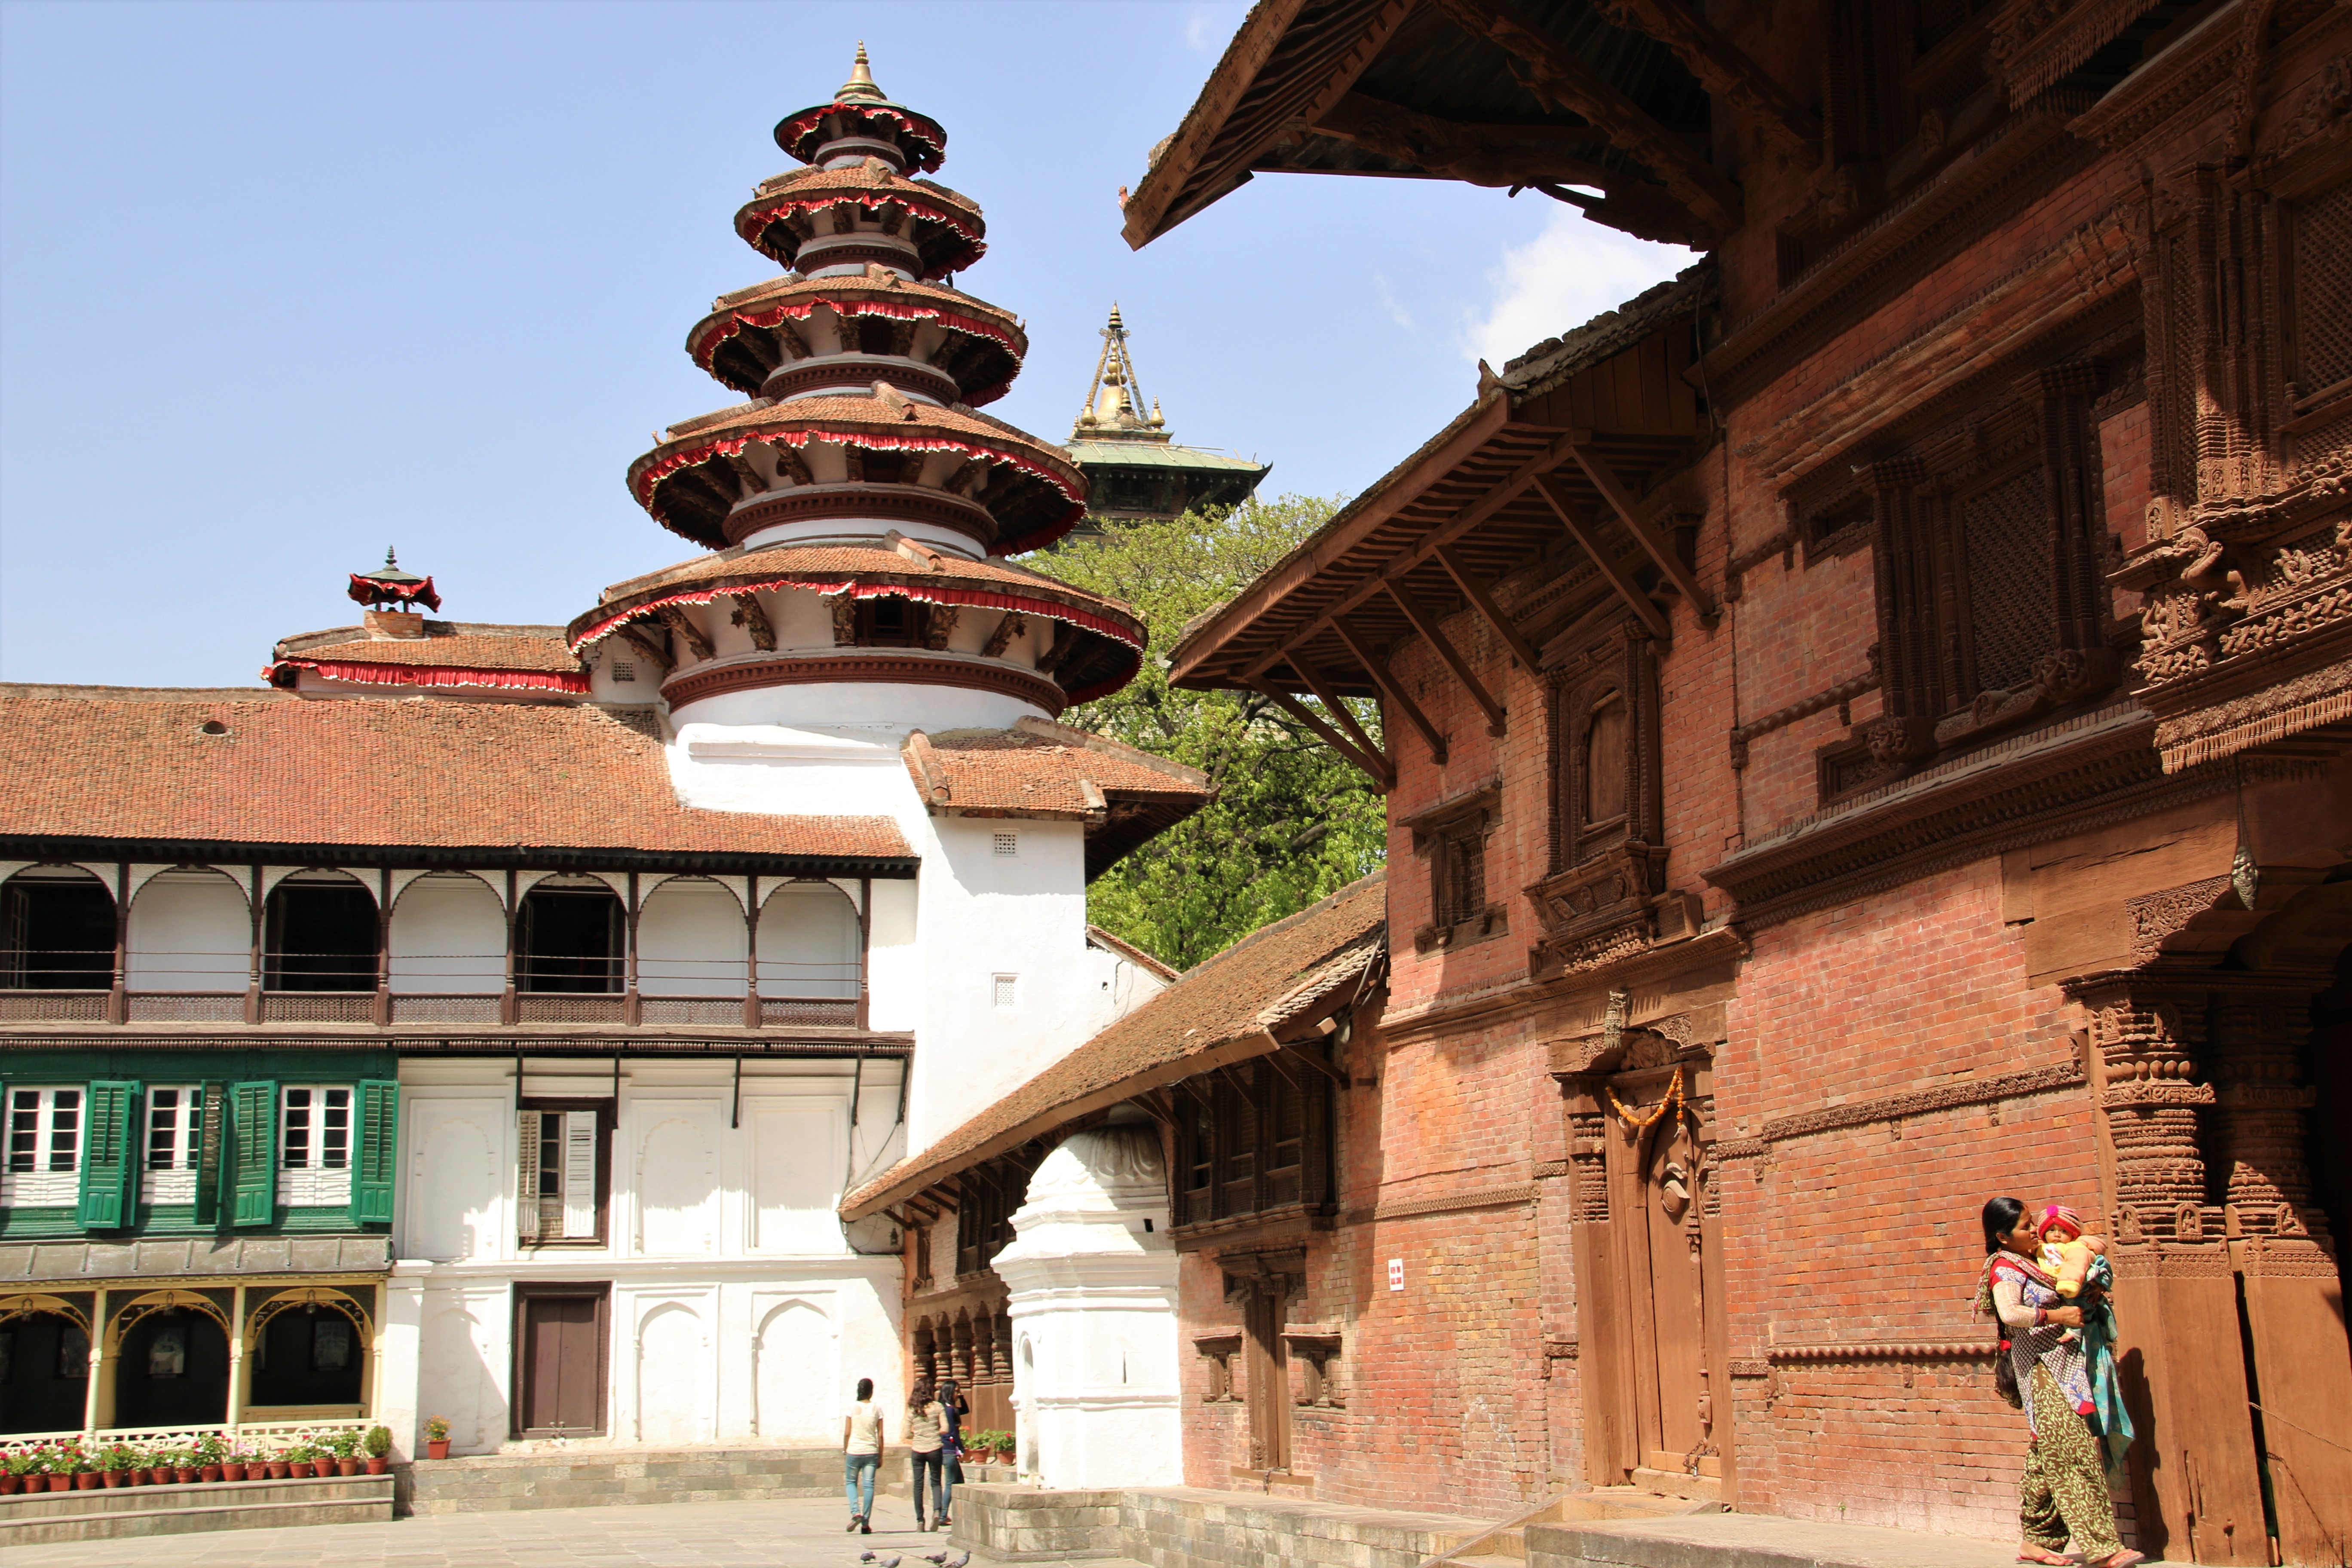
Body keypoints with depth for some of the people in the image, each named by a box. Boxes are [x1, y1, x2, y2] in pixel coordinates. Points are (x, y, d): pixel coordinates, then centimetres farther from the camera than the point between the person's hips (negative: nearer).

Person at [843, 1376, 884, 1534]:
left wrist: (845, 1451, 9)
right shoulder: (877, 1409, 0)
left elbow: (847, 1433, -3)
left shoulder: (853, 1408, -3)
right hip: (871, 1452, 1)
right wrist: (880, 1457, 9)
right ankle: (866, 1523, 3)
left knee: (851, 1482, 15)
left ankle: (855, 1512, -6)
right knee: (869, 1485, 4)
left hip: (854, 1451, -1)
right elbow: (880, 1435, 2)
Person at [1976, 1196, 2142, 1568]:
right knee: (2074, 1453, -12)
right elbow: (2009, 1313, -30)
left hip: (2062, 1368, 9)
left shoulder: (2032, 1261, 15)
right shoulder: (2006, 1268, -11)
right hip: (2041, 1369, -9)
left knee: (2049, 1458, 11)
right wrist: (2058, 1316, -22)